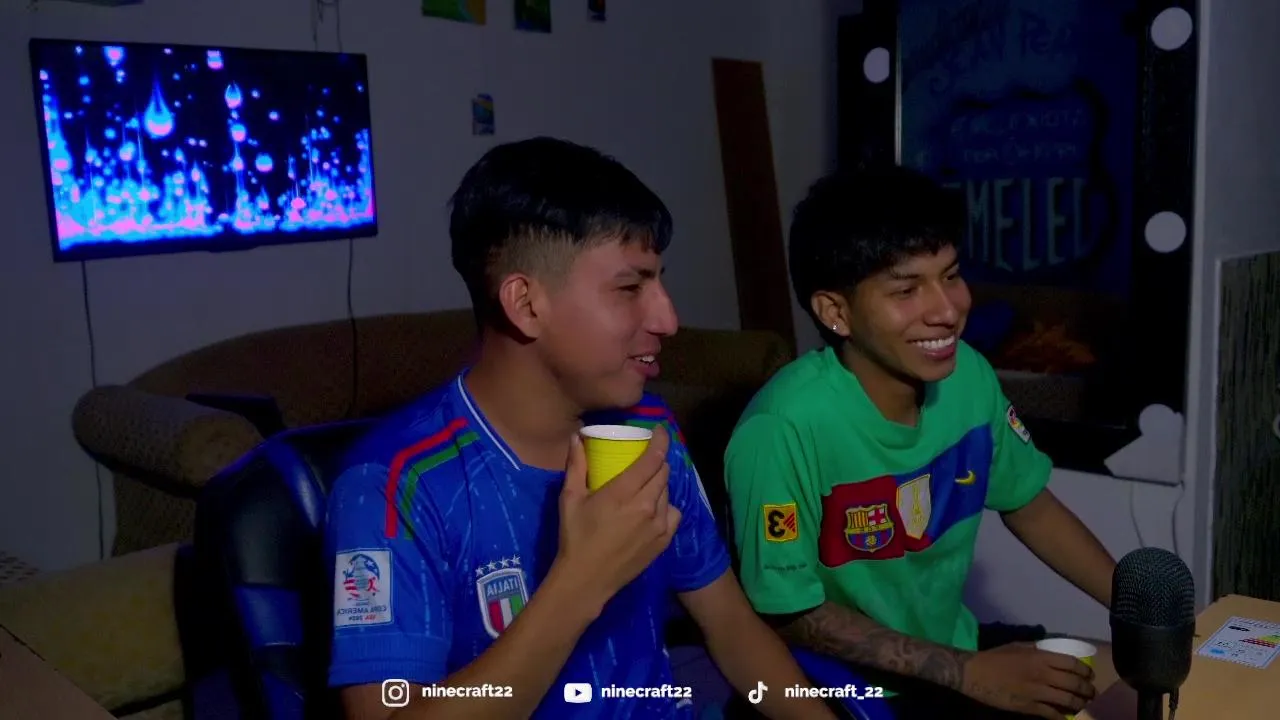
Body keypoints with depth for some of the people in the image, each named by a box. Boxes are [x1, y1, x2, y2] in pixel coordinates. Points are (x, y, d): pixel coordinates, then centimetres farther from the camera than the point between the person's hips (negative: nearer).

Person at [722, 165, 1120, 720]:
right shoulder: (784, 428, -29)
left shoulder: (968, 375, -9)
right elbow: (789, 614, -19)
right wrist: (968, 672, -19)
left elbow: (1030, 507, 7)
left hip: (952, 652, 6)